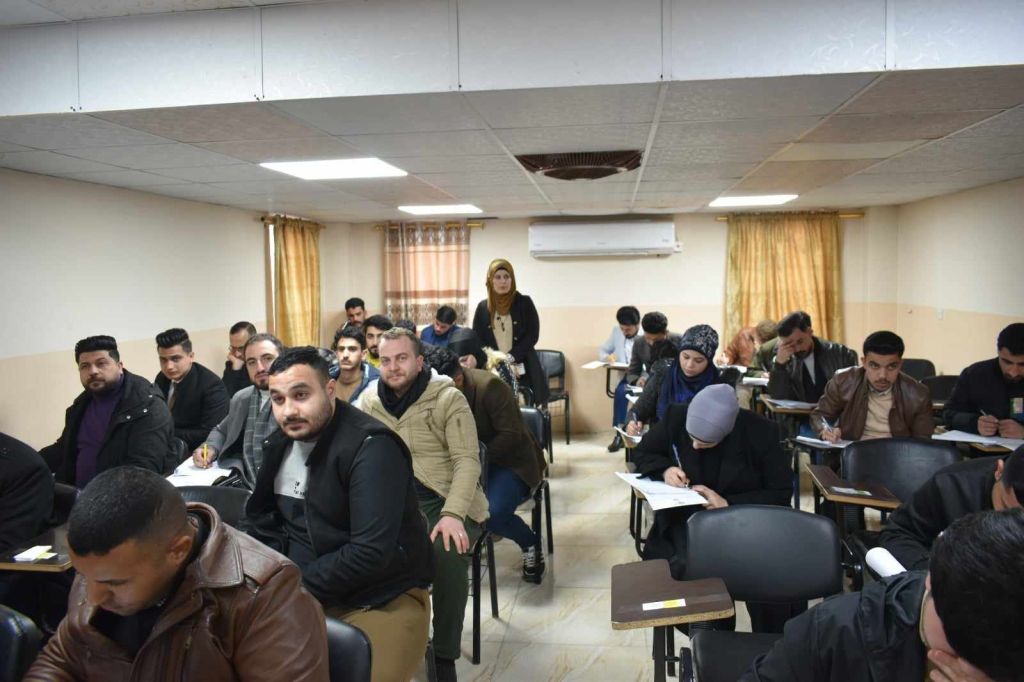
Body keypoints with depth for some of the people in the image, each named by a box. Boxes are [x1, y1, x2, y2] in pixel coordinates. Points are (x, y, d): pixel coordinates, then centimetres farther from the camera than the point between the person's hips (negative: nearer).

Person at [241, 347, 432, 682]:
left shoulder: (370, 447, -20)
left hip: (381, 600, -7)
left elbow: (371, 553, -26)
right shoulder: (280, 443, 6)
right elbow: (260, 518, 14)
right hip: (298, 589, 7)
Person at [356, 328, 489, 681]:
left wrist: (452, 514, -27)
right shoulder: (369, 400, 8)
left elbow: (467, 461, -12)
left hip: (444, 500, -3)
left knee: (448, 554, -32)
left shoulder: (448, 398, -5)